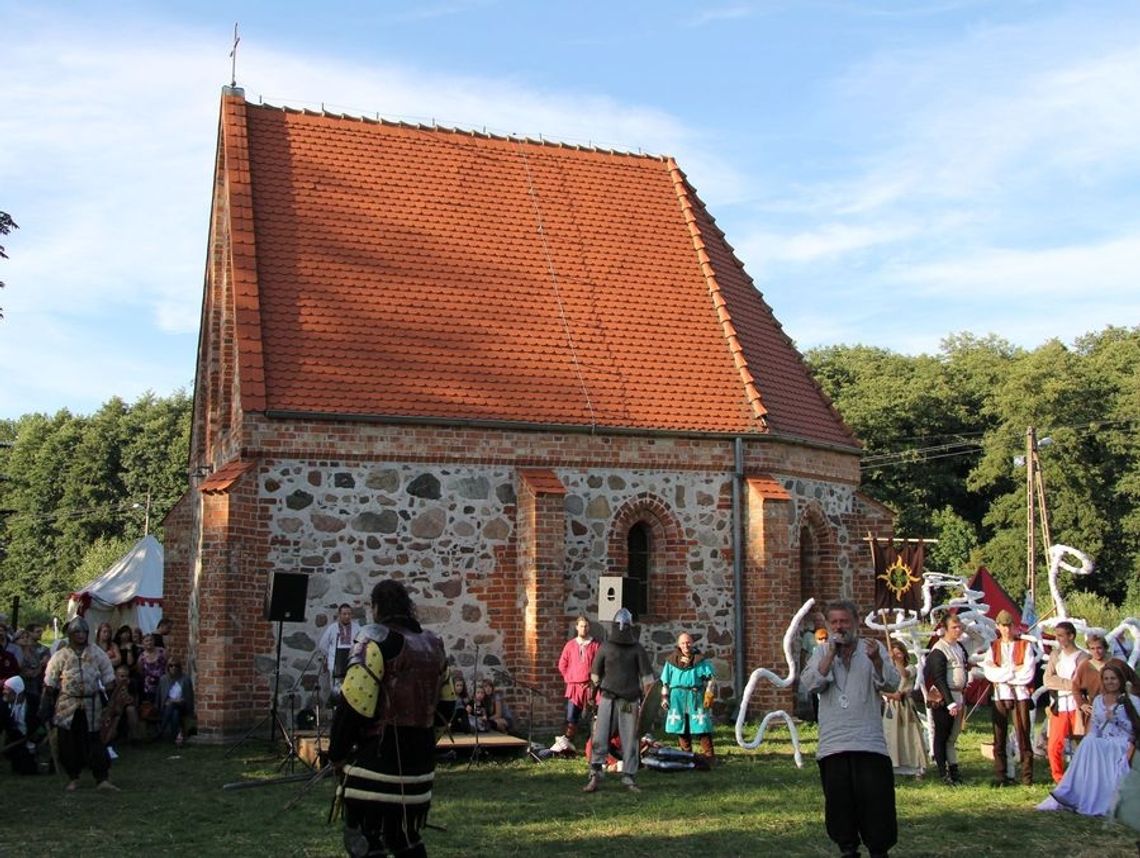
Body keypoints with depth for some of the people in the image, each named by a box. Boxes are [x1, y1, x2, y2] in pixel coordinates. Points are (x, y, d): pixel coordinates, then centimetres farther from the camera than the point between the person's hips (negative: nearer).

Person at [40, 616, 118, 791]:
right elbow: (50, 683, 1)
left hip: (91, 704, 0)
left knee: (94, 741, -2)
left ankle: (102, 779, -1)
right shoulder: (61, 655, 2)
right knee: (69, 743, 5)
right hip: (67, 705, 0)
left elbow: (108, 680, 7)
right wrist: (45, 707, -3)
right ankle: (73, 778, 20)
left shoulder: (97, 653, 5)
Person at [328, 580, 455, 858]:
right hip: (419, 764, 7)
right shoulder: (433, 646, 10)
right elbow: (445, 705, 17)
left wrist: (338, 755, -4)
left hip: (377, 765, -7)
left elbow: (352, 706, -16)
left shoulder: (376, 641, -12)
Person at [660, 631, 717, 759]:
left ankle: (709, 755, -2)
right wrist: (664, 697, 9)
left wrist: (709, 695, -3)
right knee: (681, 728, 5)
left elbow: (711, 678, 4)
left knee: (702, 725, -6)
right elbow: (665, 681, 12)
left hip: (696, 697, -2)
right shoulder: (672, 661, 8)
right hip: (677, 697, 2)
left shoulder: (700, 660, 4)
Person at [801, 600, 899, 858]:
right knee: (839, 800, 6)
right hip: (832, 743, 2)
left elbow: (892, 684, -4)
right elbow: (811, 683, -5)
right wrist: (831, 654, -11)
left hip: (869, 742, -2)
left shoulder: (874, 648, 7)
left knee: (875, 798, -3)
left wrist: (876, 660, -22)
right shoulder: (821, 653, 11)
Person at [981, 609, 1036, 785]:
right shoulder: (993, 647, 12)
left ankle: (1027, 776, 3)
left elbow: (1027, 674, -7)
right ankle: (1000, 776, 9)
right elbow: (989, 672, -4)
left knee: (1023, 736, -3)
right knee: (1000, 738, 4)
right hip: (999, 696, 2)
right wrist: (1014, 670, -10)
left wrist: (1001, 672, -6)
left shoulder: (1025, 646, 5)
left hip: (1020, 695, -2)